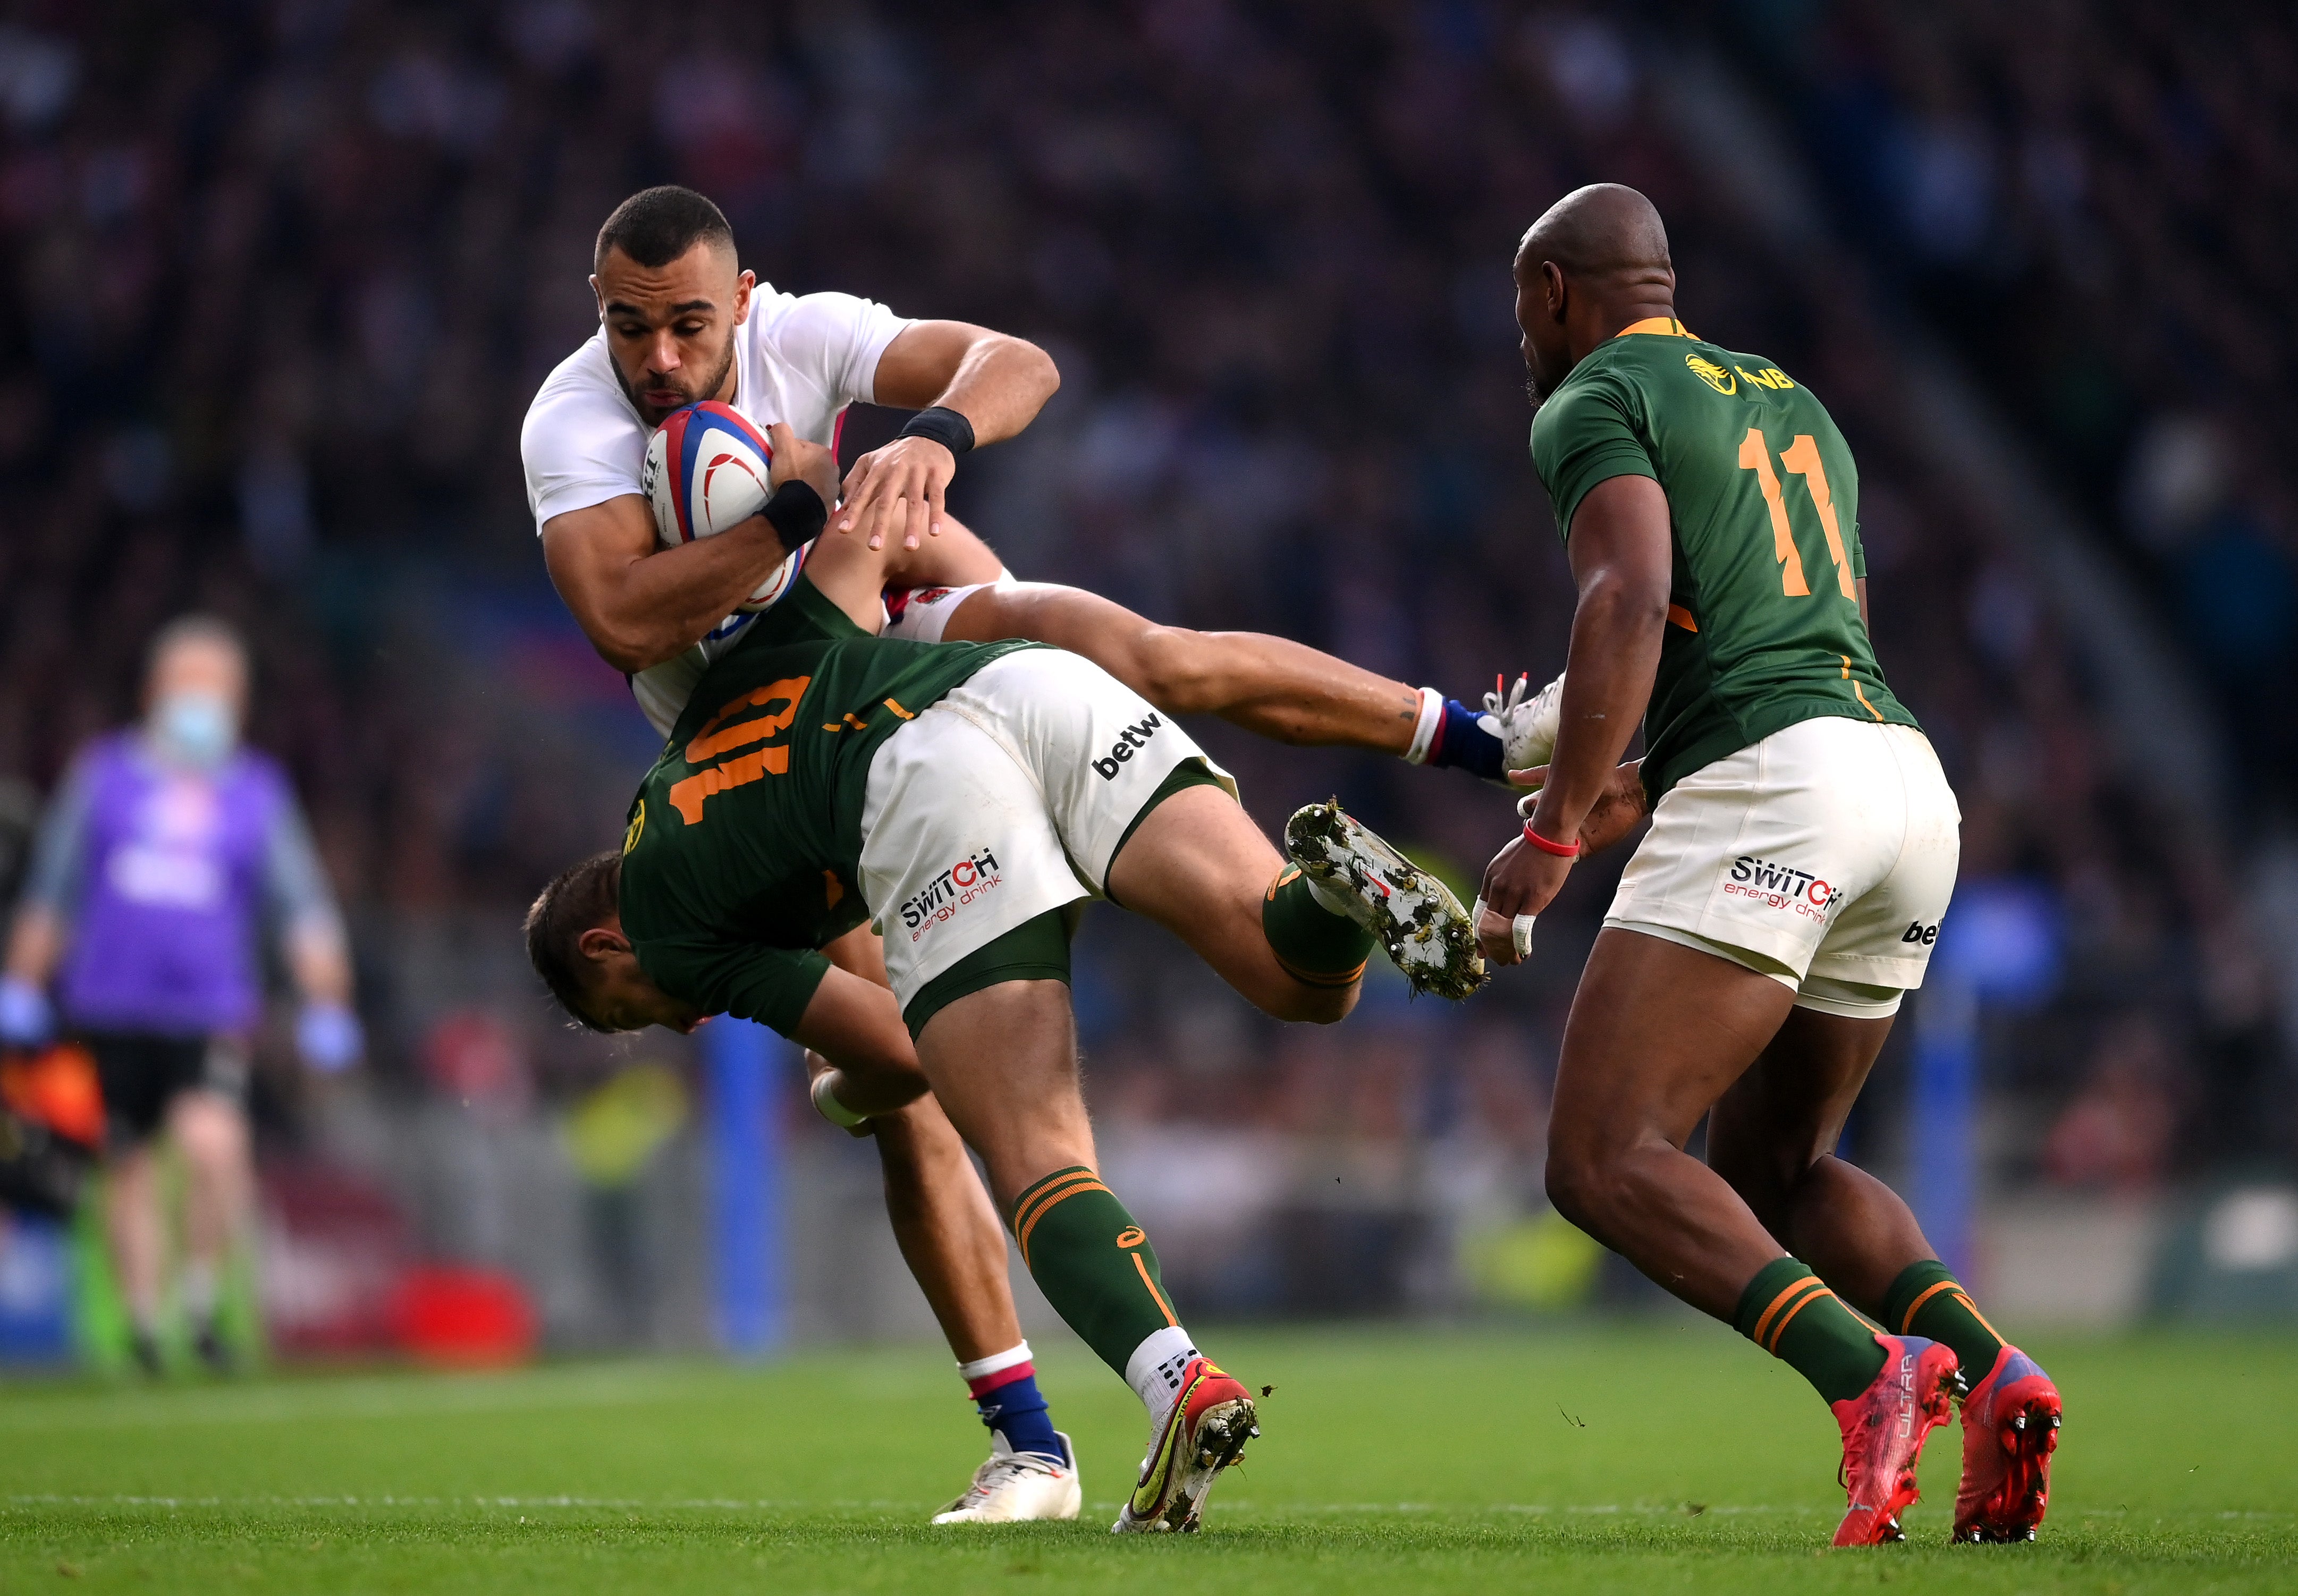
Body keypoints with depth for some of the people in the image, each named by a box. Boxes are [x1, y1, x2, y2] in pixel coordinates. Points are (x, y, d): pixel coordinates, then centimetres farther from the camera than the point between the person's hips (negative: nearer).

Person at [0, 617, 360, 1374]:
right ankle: (144, 1318, 19)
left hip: (212, 1015, -1)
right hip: (113, 1007, 2)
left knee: (213, 1145, -22)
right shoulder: (104, 773, 9)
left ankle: (201, 1298, -6)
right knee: (131, 1167, 6)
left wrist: (326, 1007, 1)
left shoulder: (258, 793, 8)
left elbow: (303, 906, 8)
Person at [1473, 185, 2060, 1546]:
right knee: (1771, 1169, 20)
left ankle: (1867, 1370, -28)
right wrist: (1617, 800, 34)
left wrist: (1554, 839, -14)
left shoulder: (1596, 401, 4)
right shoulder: (1794, 404, 29)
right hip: (1913, 780, 8)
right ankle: (1994, 1370, -3)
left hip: (1769, 783, -8)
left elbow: (1630, 603, -14)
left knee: (1605, 1162, -9)